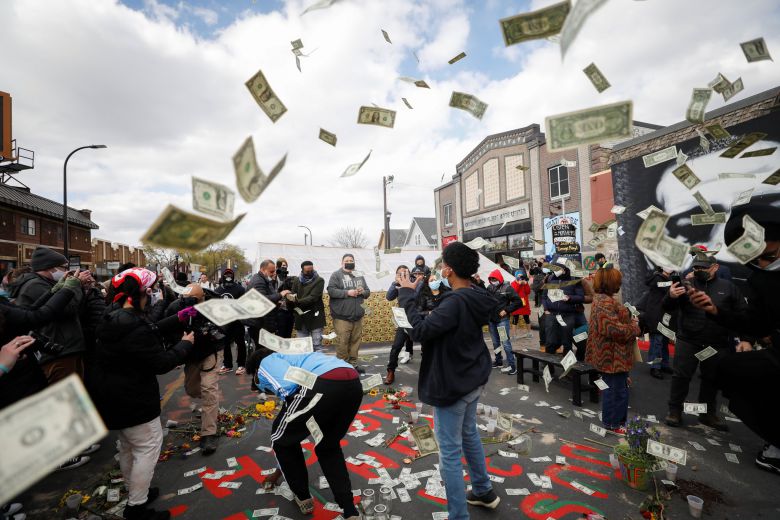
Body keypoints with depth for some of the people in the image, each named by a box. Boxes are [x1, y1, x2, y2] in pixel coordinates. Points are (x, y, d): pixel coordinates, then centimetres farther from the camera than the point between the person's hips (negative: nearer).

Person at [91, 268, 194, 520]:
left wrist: (177, 319, 8)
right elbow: (161, 363, -24)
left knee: (128, 445, 24)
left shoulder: (113, 317, 1)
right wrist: (185, 344, -11)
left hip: (115, 394, 11)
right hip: (133, 398, -11)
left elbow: (151, 329, 11)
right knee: (148, 447, 3)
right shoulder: (135, 328, -30)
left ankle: (134, 492, 42)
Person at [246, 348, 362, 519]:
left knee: (281, 439, 24)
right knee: (328, 446, 34)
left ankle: (303, 497, 40)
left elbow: (289, 385, -6)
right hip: (353, 383, 8)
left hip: (324, 386, -8)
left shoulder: (266, 363, 22)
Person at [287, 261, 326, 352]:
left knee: (316, 344, 0)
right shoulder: (296, 280, 9)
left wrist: (297, 301, -22)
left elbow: (313, 297, -15)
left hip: (315, 316, -4)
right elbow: (292, 296, 4)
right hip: (300, 317, 4)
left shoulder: (319, 280, -5)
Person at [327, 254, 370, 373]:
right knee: (343, 342, -4)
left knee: (355, 341, 11)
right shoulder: (336, 275, -1)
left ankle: (353, 363, 23)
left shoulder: (359, 276, 15)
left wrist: (363, 291, -5)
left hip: (358, 316, 5)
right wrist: (347, 293, -18)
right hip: (342, 316, -5)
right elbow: (331, 290, -12)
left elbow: (367, 292, 18)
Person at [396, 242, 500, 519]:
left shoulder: (455, 301, -28)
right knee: (470, 435, 28)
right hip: (473, 379, 10)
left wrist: (407, 295, -20)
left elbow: (421, 331, -28)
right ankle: (484, 491, 46)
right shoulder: (477, 296, 0)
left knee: (450, 452, 5)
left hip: (452, 384, -10)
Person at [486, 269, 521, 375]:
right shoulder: (489, 288, 5)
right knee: (495, 342, 16)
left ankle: (512, 365, -3)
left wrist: (506, 310, -13)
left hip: (502, 319, -6)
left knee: (505, 342, -8)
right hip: (491, 319, 6)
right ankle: (498, 361, 30)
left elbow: (518, 302, -9)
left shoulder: (507, 288, -8)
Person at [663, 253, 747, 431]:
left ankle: (708, 414, 31)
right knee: (681, 376, 1)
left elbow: (743, 314, 9)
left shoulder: (728, 287, 5)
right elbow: (668, 309, -8)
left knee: (712, 379, 15)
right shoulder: (686, 284, -2)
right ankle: (675, 411, 13)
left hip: (718, 344, 3)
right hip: (688, 341, -2)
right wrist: (671, 297, -30)